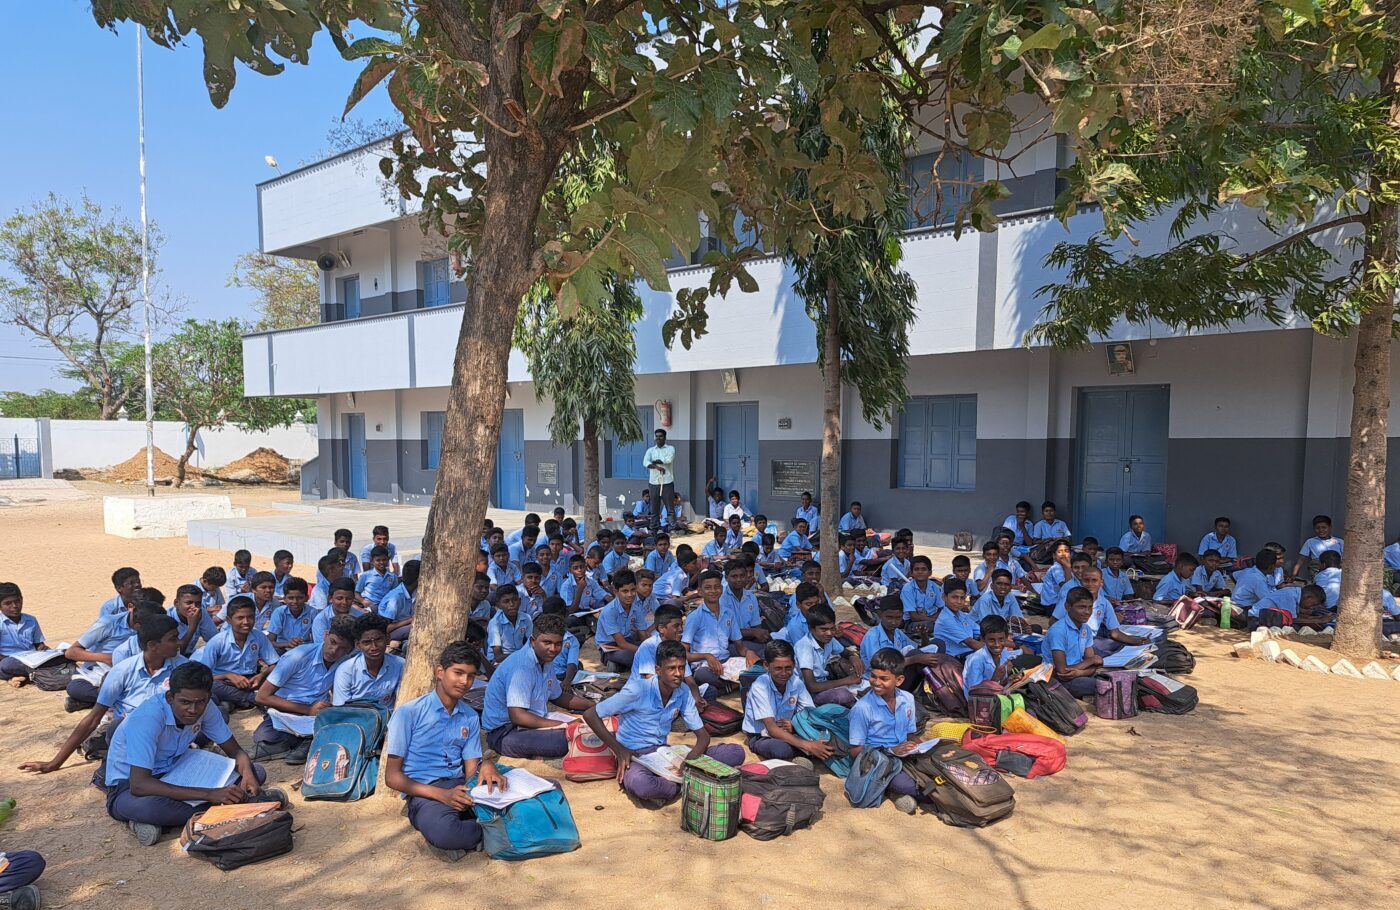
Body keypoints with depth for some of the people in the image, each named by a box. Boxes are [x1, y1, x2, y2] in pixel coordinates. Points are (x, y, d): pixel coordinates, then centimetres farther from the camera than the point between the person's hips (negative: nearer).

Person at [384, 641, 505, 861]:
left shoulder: (470, 718, 11)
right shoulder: (409, 713, -5)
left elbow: (470, 770, 9)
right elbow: (392, 776, -6)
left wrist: (486, 766, -18)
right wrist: (441, 794, -19)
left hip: (461, 787, 4)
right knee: (444, 832, -39)